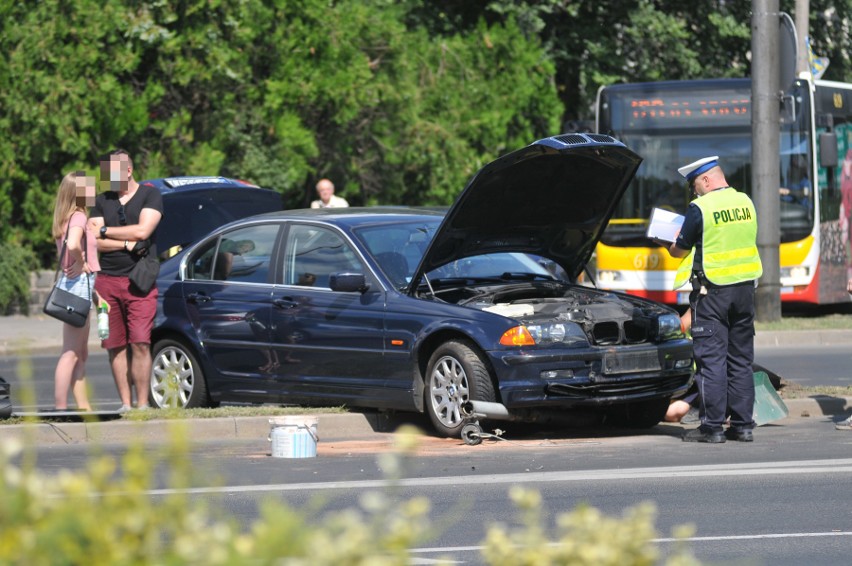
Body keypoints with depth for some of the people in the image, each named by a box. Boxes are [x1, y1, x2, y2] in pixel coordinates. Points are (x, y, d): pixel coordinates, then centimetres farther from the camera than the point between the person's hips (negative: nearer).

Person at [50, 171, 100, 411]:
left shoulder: (68, 218, 14)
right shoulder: (78, 216, -13)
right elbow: (73, 244, -33)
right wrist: (80, 264, -15)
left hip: (78, 285, 10)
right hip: (78, 283, -10)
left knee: (81, 354, 15)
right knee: (71, 353, -9)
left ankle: (83, 406, 20)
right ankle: (60, 408, -10)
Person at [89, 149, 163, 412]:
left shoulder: (150, 196, 5)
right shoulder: (102, 201, 15)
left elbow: (142, 230, -9)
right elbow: (93, 242, 4)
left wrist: (105, 231, 0)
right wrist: (127, 244, -8)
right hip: (107, 280, 4)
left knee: (140, 343, -11)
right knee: (115, 345, 1)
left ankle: (142, 404, -9)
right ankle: (125, 404, 4)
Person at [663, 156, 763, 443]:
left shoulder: (700, 209, -12)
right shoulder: (746, 203, 7)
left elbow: (680, 250, -3)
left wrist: (670, 244, 19)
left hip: (712, 291, -6)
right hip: (745, 287, 6)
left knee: (711, 357, -3)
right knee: (741, 358, 11)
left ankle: (712, 426, -4)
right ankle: (743, 424, 11)